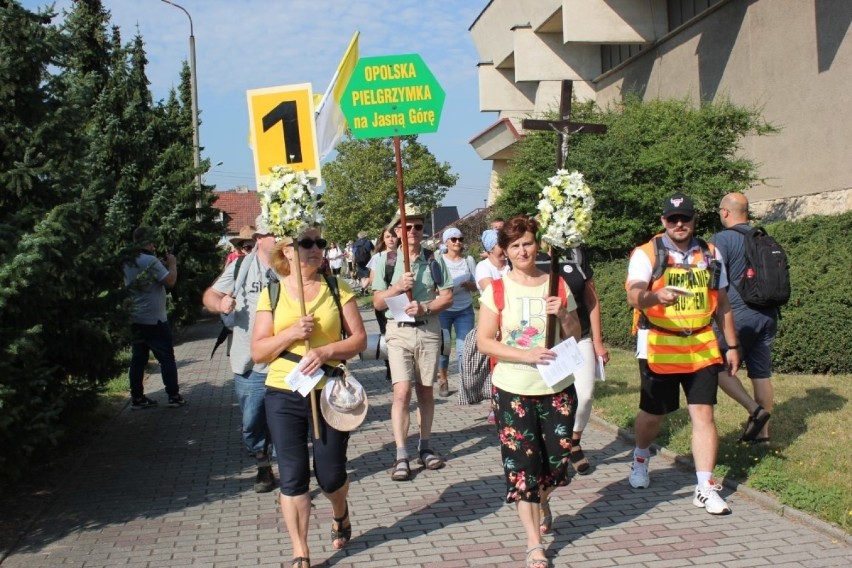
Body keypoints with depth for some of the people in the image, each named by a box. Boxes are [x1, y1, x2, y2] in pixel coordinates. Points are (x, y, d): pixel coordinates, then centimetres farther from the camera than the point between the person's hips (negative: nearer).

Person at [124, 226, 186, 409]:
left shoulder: (127, 263, 6)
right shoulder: (151, 261, -18)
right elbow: (170, 281, -21)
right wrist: (172, 264, -4)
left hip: (135, 320, 7)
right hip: (154, 320, -7)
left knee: (138, 359, 10)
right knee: (167, 358, 3)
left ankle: (137, 398, 11)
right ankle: (174, 397, 6)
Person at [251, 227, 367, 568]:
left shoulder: (337, 289, 1)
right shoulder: (271, 294, 2)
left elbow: (359, 339, -1)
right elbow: (258, 352, 0)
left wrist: (326, 351, -18)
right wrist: (292, 333, -16)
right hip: (283, 396, 0)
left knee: (330, 475, 7)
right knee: (292, 478, 1)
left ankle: (340, 512, 43)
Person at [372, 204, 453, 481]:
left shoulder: (434, 260, 3)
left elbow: (448, 296, 2)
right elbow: (377, 302, 1)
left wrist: (425, 307, -14)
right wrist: (398, 287, -16)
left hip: (429, 329, 2)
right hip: (399, 331, -1)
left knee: (425, 391, 10)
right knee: (402, 392, -11)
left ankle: (425, 446, 24)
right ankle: (401, 456, -8)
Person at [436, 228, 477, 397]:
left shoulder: (469, 260, 4)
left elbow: (476, 286, 7)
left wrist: (467, 284, -14)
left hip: (465, 310, 1)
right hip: (443, 309, -1)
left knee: (464, 347, -4)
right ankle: (443, 380, 22)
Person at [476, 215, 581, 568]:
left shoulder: (558, 286, 3)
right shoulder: (497, 290, -4)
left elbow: (576, 337, 7)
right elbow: (484, 342, -8)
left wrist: (563, 314, -13)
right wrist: (526, 356, -20)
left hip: (557, 388, 2)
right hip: (513, 391, -2)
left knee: (557, 458, 11)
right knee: (521, 464, 0)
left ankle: (542, 501, 45)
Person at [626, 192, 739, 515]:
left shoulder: (710, 255, 9)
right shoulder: (646, 254, -5)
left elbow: (722, 304, 16)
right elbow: (633, 295, -21)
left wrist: (732, 345, 13)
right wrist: (656, 296, -43)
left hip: (702, 349, 3)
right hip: (659, 349, -2)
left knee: (703, 414, -3)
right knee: (653, 414, 10)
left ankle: (705, 488, 3)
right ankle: (641, 457, 40)